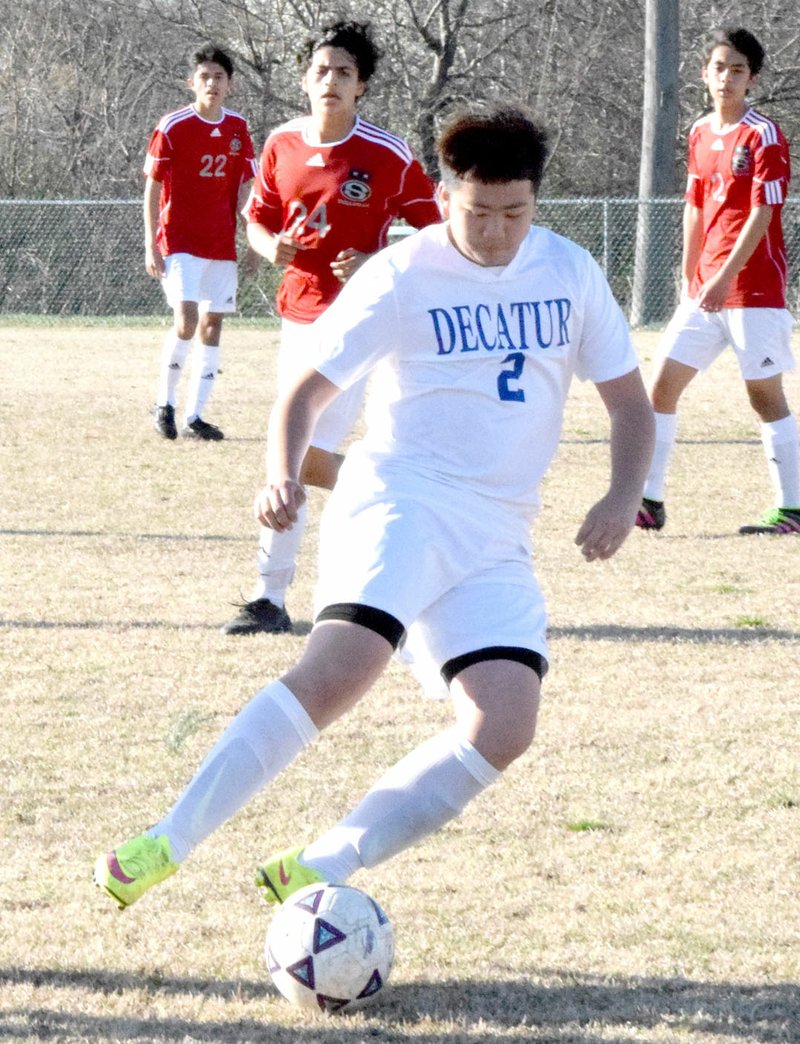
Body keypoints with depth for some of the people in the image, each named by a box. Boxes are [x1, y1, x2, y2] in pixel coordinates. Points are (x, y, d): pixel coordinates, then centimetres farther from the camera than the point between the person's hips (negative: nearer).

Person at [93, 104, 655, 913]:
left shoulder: (570, 272, 10)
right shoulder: (401, 277, -2)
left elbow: (628, 399, 16)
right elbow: (306, 391, 0)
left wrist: (623, 497, -3)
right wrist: (282, 475, -21)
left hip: (497, 542, 5)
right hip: (399, 503, -5)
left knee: (504, 731, -15)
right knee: (338, 671, -29)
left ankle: (316, 870, -9)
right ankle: (165, 846, -27)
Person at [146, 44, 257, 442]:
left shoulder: (238, 129, 6)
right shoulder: (173, 127, -7)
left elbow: (245, 188, 12)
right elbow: (152, 188, -4)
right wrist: (150, 246, -8)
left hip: (222, 242, 5)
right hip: (179, 240, -5)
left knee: (212, 326, 4)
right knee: (186, 320, -17)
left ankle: (194, 417, 10)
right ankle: (164, 404, 2)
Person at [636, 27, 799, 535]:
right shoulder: (701, 134, 12)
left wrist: (725, 277, -22)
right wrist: (689, 280, 17)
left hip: (754, 287, -7)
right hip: (706, 288, 7)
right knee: (664, 381, 3)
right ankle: (649, 502, 7)